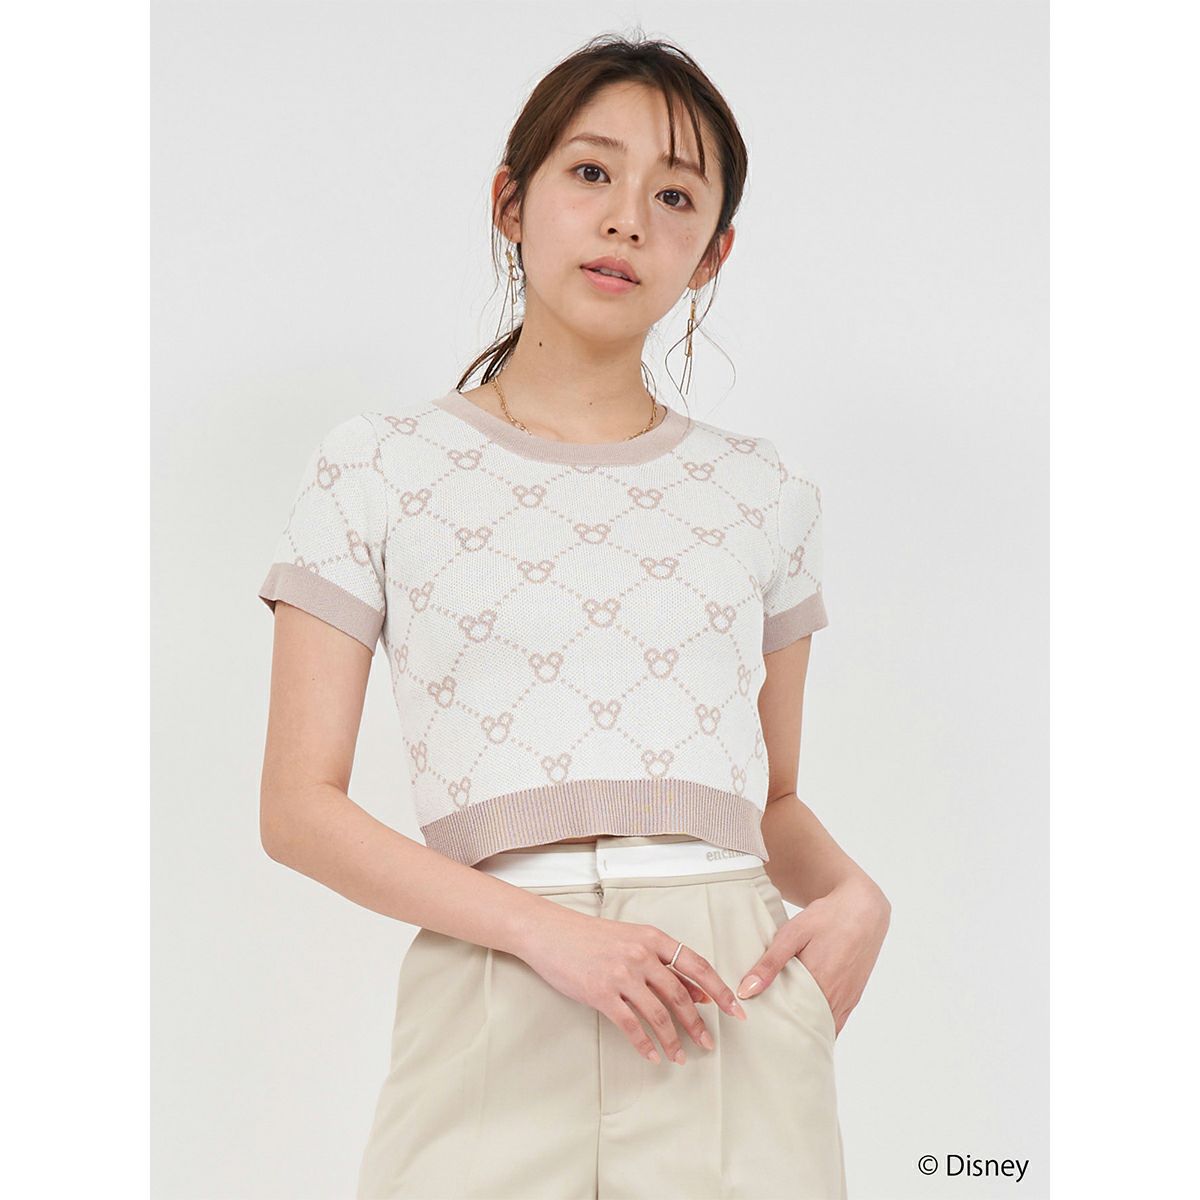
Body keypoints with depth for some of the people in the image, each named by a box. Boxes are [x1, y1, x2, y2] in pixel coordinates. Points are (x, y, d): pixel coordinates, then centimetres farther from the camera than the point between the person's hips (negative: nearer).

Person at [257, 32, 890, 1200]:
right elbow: (299, 807, 0)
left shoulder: (763, 492, 12)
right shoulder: (377, 468, 5)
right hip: (491, 1012, -2)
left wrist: (852, 895, -3)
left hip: (731, 1013, 2)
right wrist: (544, 929, -13)